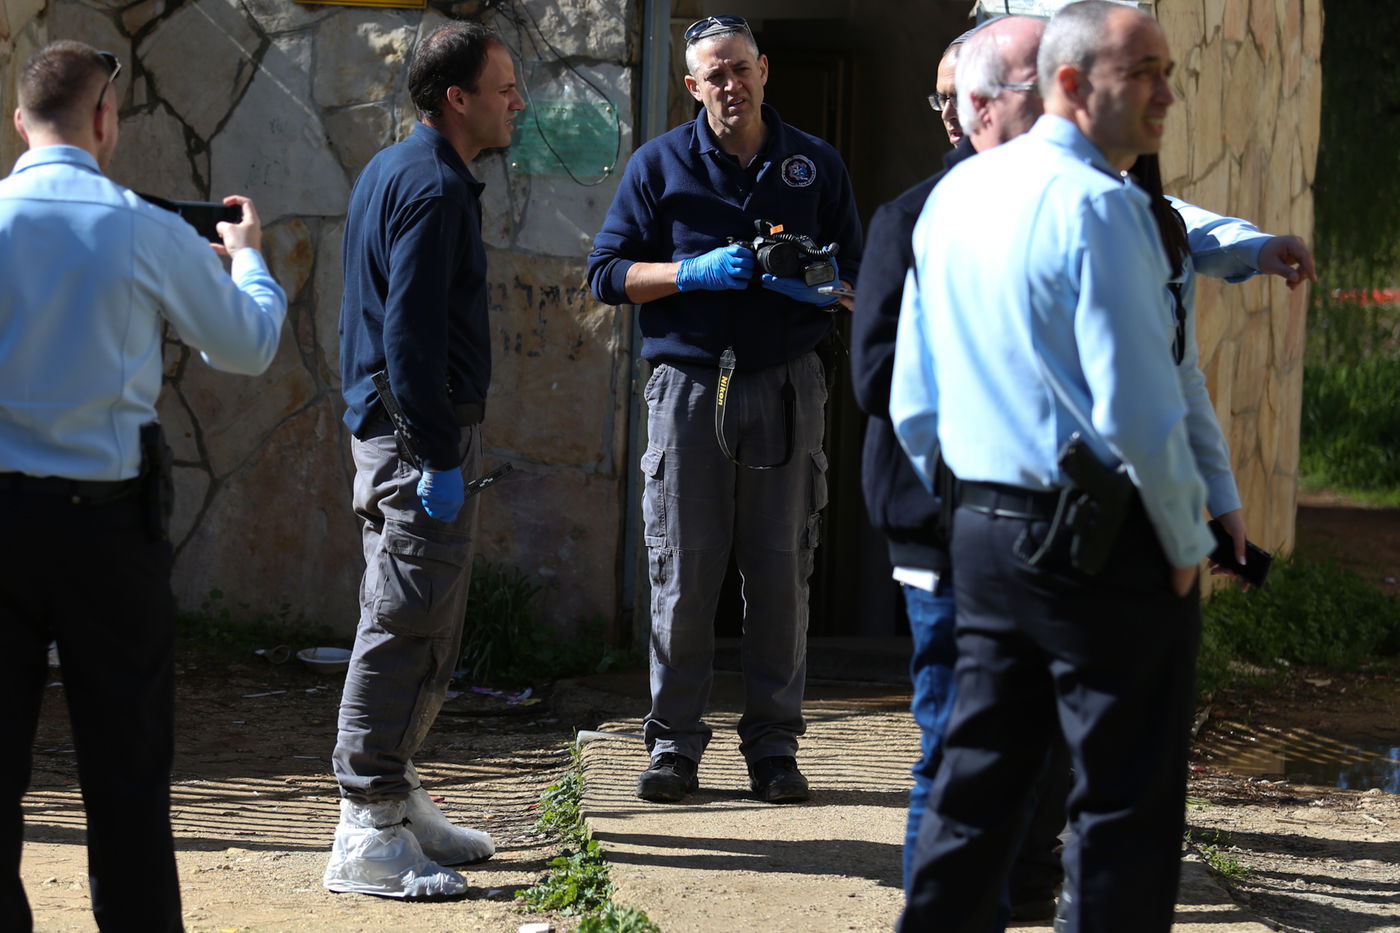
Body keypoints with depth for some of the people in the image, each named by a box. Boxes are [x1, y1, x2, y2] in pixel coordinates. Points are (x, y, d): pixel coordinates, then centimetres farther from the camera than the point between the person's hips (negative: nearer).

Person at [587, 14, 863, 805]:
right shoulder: (660, 165, 7)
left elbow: (857, 278, 14)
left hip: (787, 387, 1)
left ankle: (774, 746, 8)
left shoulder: (816, 166, 11)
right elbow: (609, 273, 4)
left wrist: (820, 287, -9)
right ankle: (676, 744, 5)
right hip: (690, 382, -1)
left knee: (781, 569, 1)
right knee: (683, 571, -2)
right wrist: (696, 273, -11)